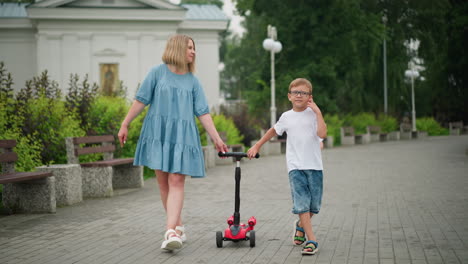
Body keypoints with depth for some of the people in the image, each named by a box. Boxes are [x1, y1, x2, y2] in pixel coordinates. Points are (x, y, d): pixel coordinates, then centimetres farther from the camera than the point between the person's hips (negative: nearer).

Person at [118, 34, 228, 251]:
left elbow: (203, 112, 8)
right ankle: (178, 227, 16)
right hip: (157, 134, -1)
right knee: (163, 182, 2)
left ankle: (171, 232, -19)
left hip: (182, 135, 1)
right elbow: (141, 100, 3)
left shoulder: (192, 81, 10)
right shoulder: (158, 73, 3)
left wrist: (216, 138, 2)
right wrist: (125, 125, -1)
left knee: (176, 182, -11)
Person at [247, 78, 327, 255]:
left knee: (314, 205, 7)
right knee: (302, 204, -12)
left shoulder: (313, 114, 1)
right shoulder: (286, 117, 8)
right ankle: (311, 240, -10)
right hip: (295, 167, 0)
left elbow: (322, 134, -16)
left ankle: (300, 225, 37)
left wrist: (318, 112, -16)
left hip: (314, 166, 0)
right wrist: (257, 146, 29)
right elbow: (274, 131, 26)